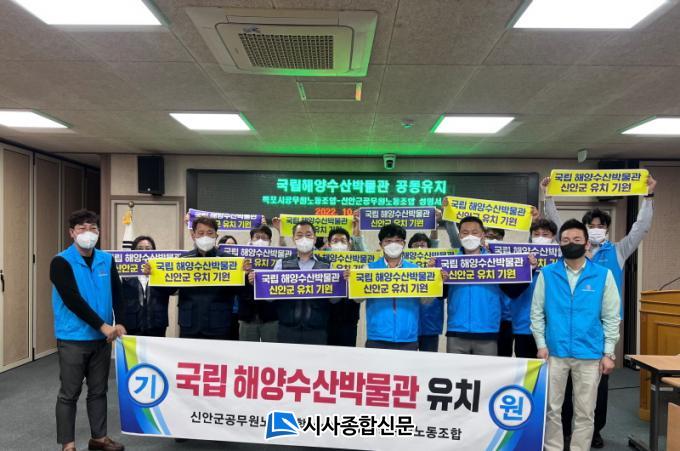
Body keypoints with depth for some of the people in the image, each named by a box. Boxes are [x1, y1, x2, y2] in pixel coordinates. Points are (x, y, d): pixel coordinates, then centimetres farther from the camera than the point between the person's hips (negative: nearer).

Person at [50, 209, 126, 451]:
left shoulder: (107, 260, 5)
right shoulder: (61, 262, -9)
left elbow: (117, 293, 5)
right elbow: (72, 300, -17)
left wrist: (119, 322, -9)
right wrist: (102, 325, -19)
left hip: (102, 337, 5)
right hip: (72, 338, -4)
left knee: (99, 390, 14)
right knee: (69, 393, 6)